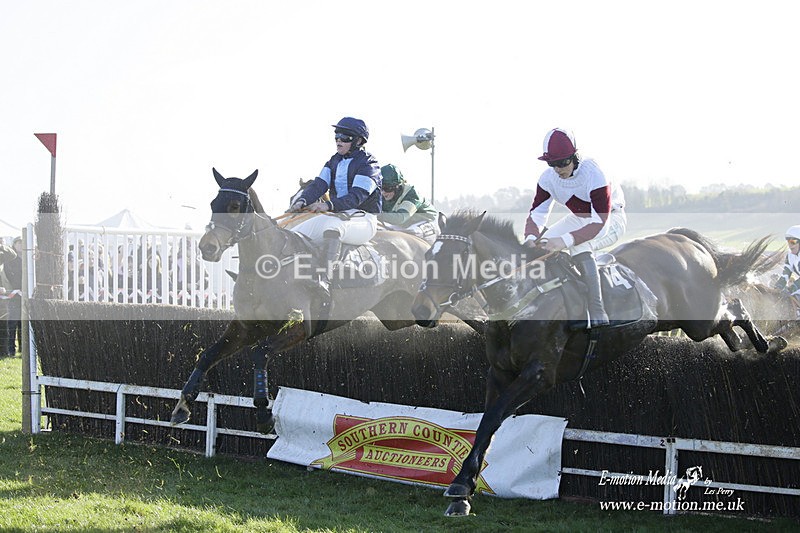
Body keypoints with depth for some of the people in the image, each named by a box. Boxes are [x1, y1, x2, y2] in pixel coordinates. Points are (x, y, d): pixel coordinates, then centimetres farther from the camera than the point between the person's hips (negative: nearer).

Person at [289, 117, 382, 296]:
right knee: (295, 234, -7)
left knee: (333, 225, -41)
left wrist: (329, 205, -36)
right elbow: (319, 184, 3)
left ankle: (325, 278, -57)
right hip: (337, 214, 9)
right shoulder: (335, 161, 14)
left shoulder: (368, 164, -9)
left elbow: (357, 196, -22)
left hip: (363, 219, -9)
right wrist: (302, 201, -19)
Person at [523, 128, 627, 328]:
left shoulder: (593, 174, -35)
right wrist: (531, 238, -36)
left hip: (611, 218, -7)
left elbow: (601, 224, -38)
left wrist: (566, 240, -51)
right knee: (545, 243, -11)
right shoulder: (548, 178, -16)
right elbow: (536, 214, -12)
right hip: (579, 219, 7)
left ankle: (598, 315, -36)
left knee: (579, 246, -35)